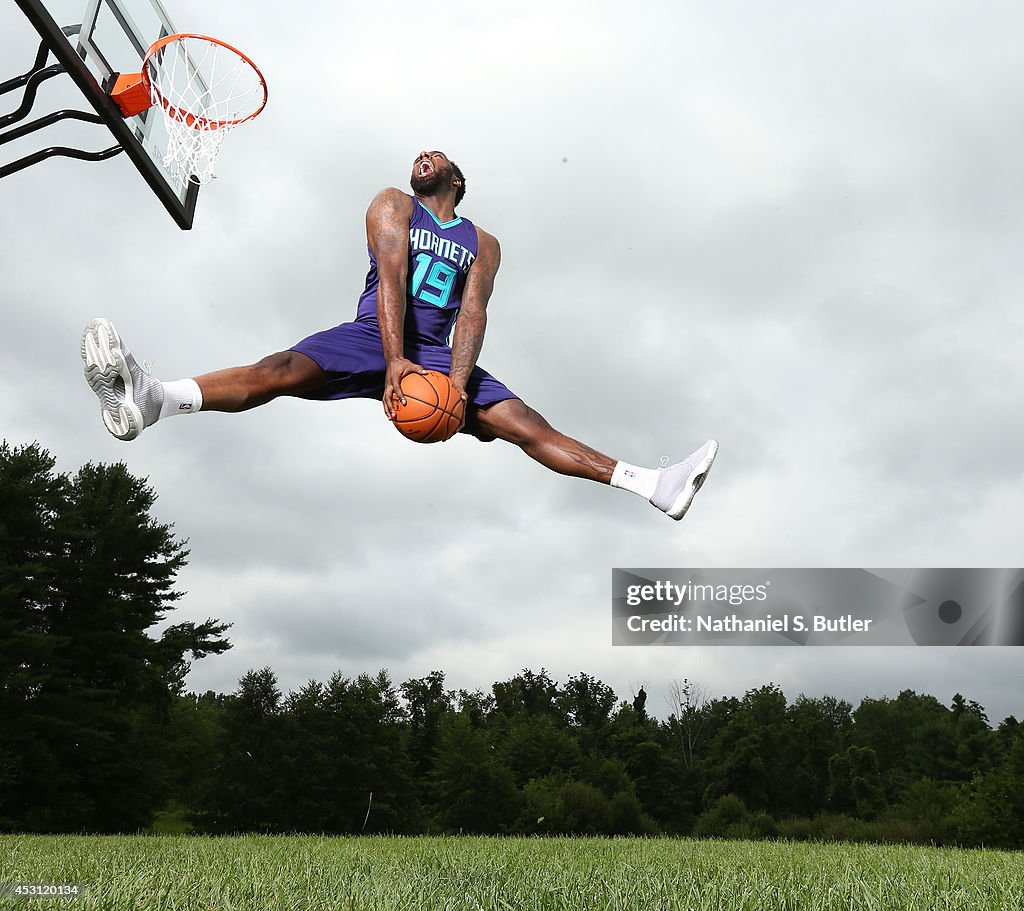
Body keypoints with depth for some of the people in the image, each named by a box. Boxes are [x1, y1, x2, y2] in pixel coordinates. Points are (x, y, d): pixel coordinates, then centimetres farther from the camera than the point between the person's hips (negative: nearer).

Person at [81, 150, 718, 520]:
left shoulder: (483, 245, 15)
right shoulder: (394, 206, 10)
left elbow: (472, 315, -1)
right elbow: (390, 279, -7)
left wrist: (457, 381, -20)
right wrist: (396, 361, -23)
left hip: (438, 355, 1)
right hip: (375, 339, -1)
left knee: (528, 425, -11)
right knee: (285, 370, -27)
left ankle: (655, 487, -18)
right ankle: (152, 398, -46)